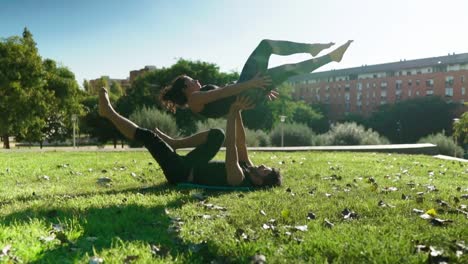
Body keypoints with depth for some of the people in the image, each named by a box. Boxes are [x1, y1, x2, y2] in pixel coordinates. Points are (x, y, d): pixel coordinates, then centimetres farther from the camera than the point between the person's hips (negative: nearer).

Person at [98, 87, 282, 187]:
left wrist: (233, 112, -37)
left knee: (146, 135, -9)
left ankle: (109, 112, 11)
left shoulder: (239, 180, -30)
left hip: (181, 173, -8)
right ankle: (174, 143, 12)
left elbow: (232, 146, -38)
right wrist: (237, 112, -10)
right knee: (217, 134, 2)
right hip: (191, 167, 8)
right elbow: (240, 142, -2)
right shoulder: (248, 169, -6)